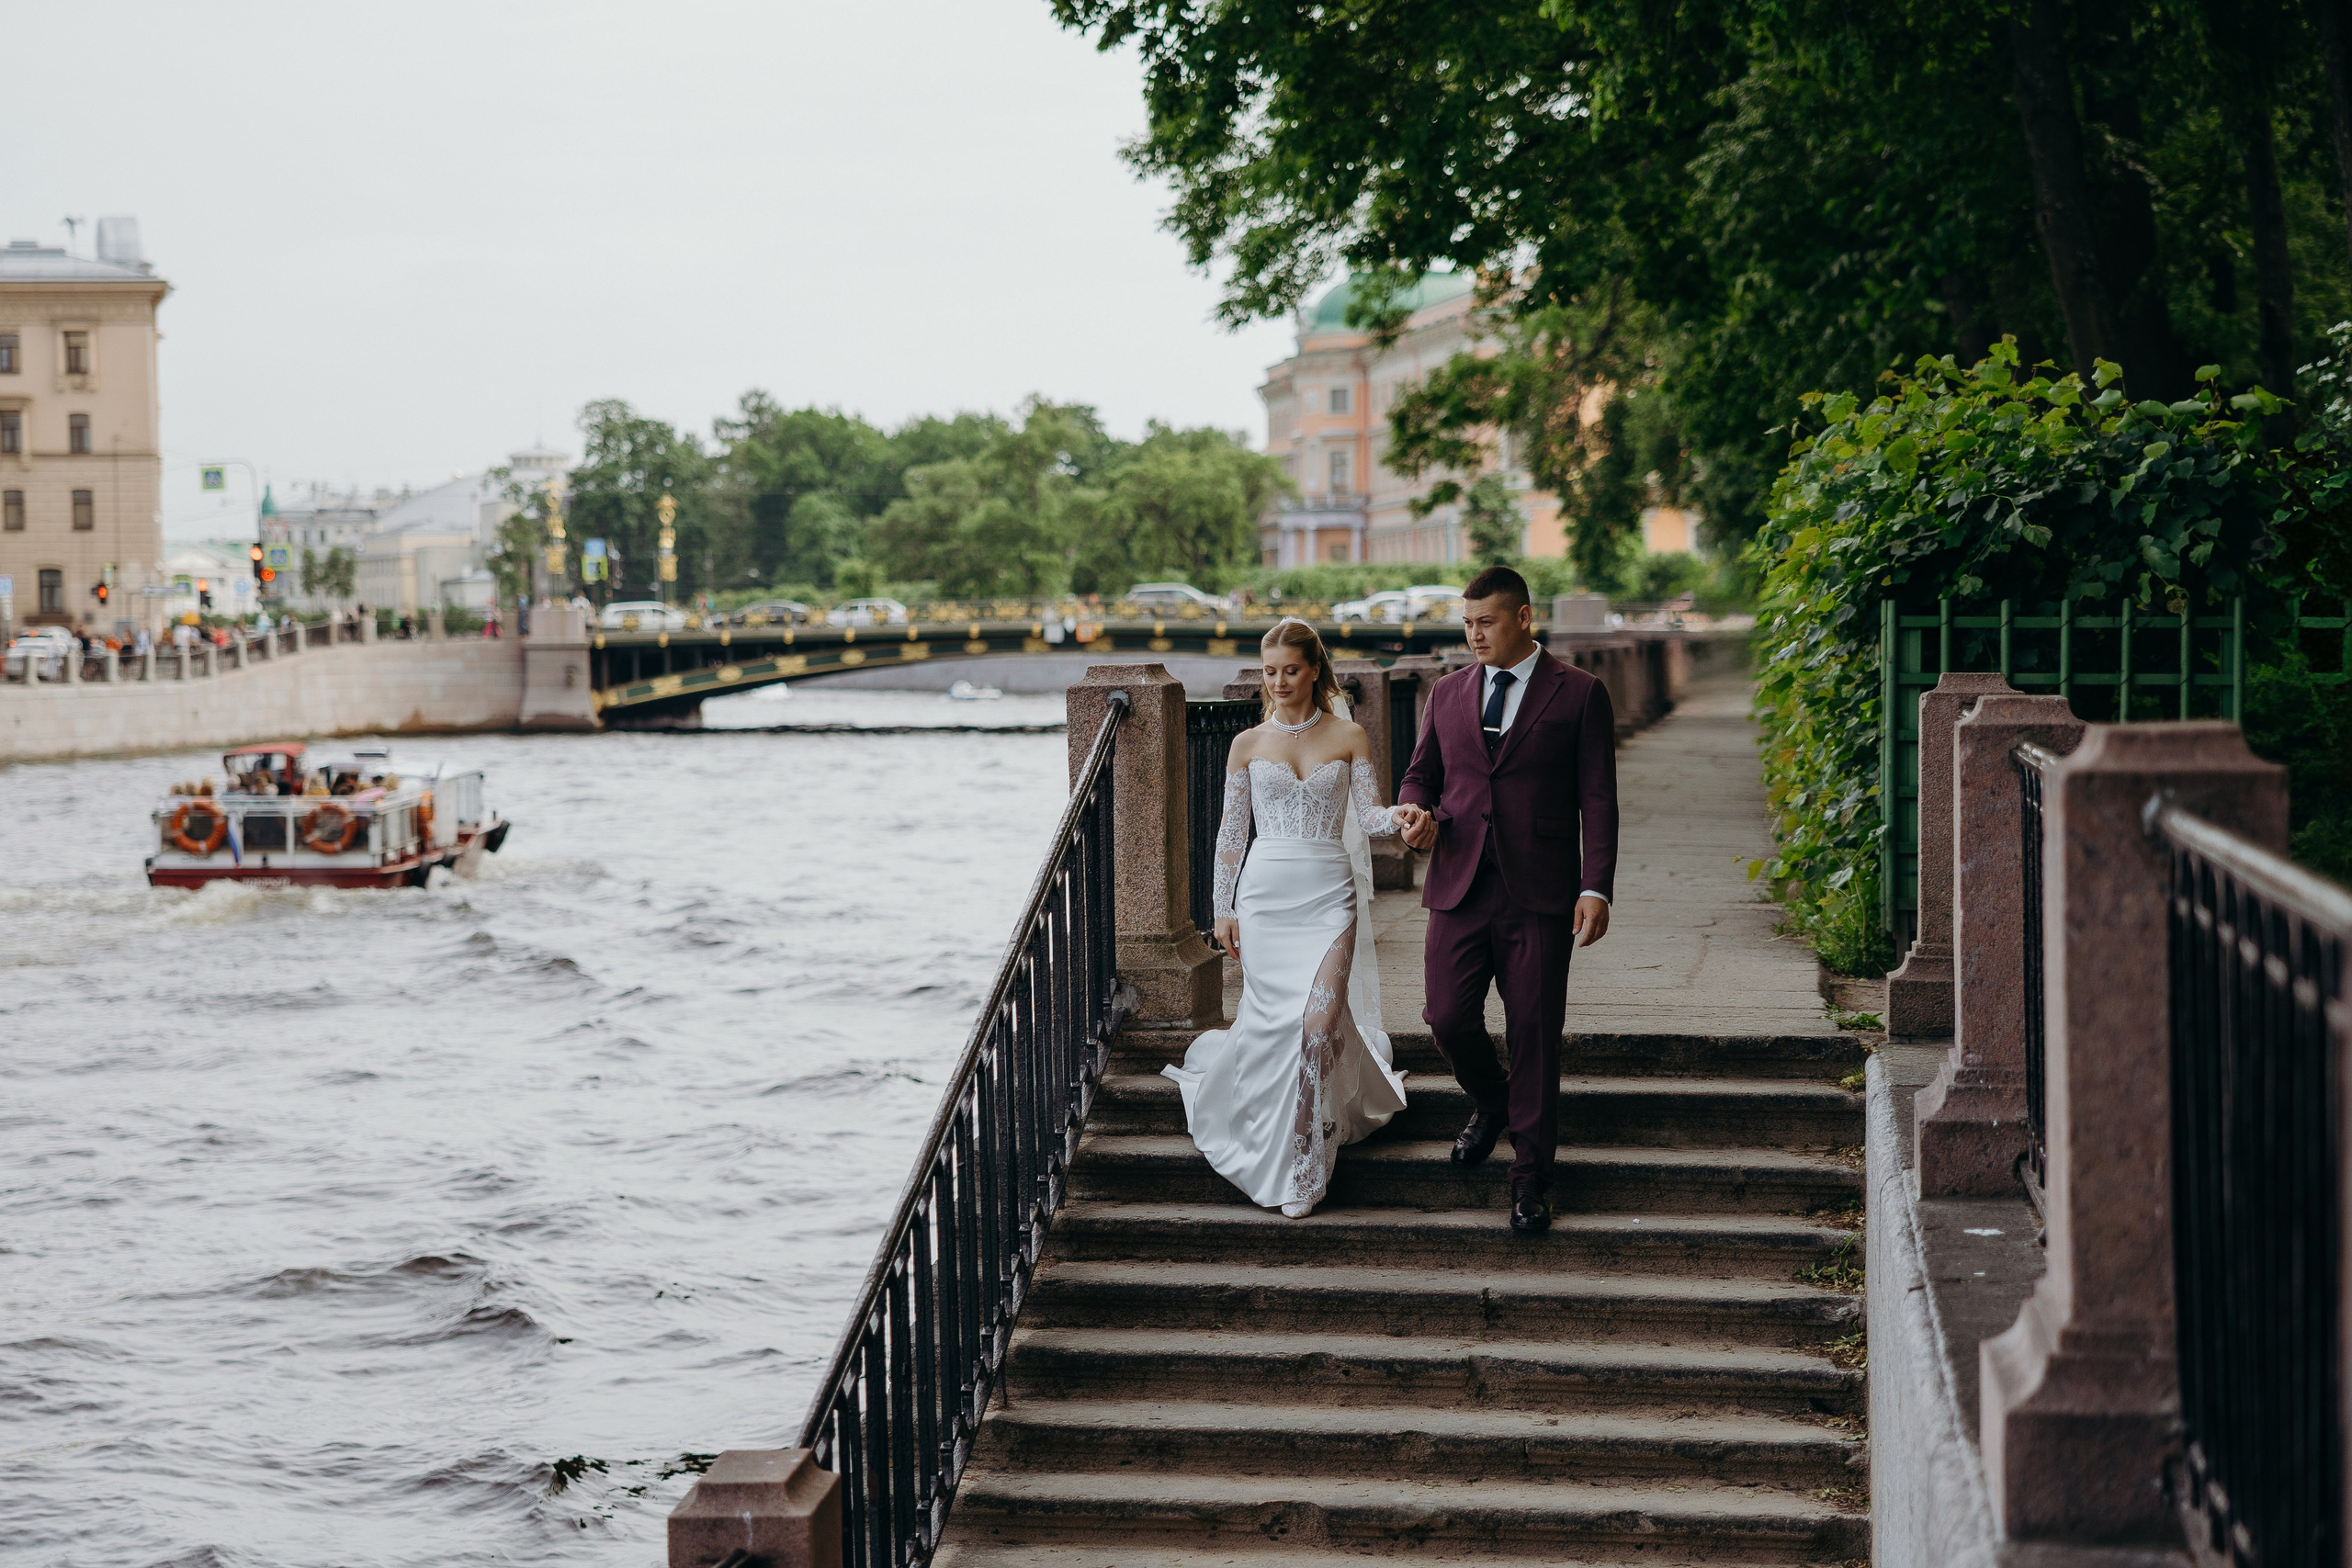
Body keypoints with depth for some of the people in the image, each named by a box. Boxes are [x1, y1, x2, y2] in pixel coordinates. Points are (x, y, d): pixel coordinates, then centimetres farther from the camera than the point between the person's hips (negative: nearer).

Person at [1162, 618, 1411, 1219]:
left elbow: (1370, 817, -2)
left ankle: (1300, 1167, -6)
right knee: (1272, 1023, 2)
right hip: (1264, 894, 2)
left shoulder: (1349, 738, 4)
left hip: (1328, 897, -2)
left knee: (1317, 1023, -13)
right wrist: (1224, 909, 4)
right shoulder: (1248, 745, 7)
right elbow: (1231, 832, 9)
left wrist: (1402, 816, -24)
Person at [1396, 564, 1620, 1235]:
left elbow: (1597, 800, -2)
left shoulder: (1579, 694, 1)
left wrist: (1596, 889, -10)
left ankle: (1531, 1177, 10)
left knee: (1535, 1035, -1)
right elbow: (1421, 773, 21)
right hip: (1459, 888, 3)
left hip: (1538, 896, -3)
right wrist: (1417, 812, -3)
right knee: (1448, 1020, -2)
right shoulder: (1449, 693, 13)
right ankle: (1491, 1103, 31)